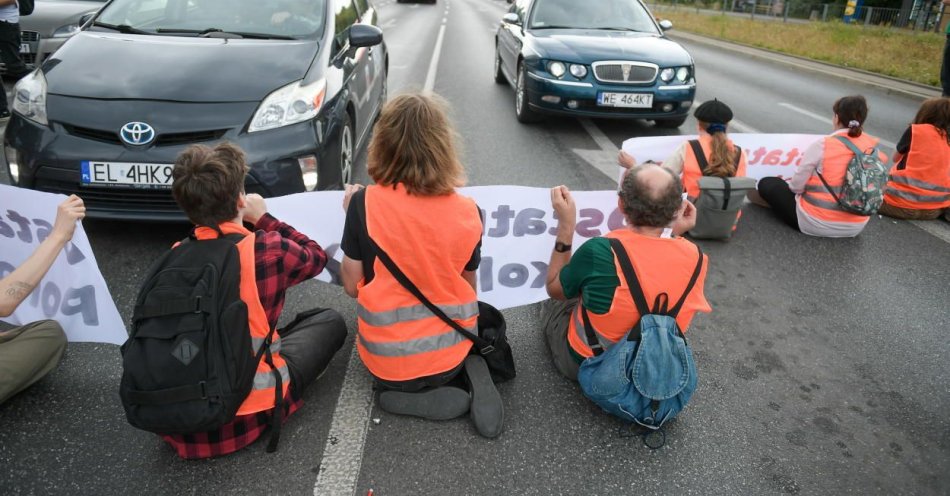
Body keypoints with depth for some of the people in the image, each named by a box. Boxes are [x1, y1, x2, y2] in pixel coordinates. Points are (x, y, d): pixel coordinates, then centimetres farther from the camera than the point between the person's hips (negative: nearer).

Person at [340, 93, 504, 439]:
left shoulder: (365, 203, -17)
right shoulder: (468, 212, -11)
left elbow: (352, 286, -6)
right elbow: (468, 289, 1)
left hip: (388, 361, 0)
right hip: (450, 353, 1)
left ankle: (405, 397, 3)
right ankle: (467, 378, 3)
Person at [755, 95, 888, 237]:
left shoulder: (822, 145, -19)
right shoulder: (873, 147, -4)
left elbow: (797, 186, -14)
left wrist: (789, 184, 11)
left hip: (817, 224, -5)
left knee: (766, 184, 11)